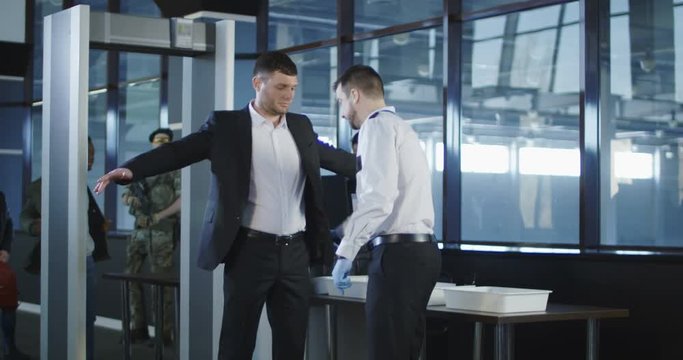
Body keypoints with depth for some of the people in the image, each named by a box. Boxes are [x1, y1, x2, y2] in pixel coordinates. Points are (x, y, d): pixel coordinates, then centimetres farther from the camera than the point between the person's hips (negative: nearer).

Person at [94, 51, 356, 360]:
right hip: (250, 250, -4)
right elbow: (179, 150, -9)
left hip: (295, 252, 4)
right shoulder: (227, 124, -1)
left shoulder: (301, 127, 12)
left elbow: (334, 158, 26)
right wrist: (131, 169, -23)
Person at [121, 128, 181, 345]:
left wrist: (159, 216, -19)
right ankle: (138, 328, 12)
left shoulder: (175, 168, 0)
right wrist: (130, 198, -6)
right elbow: (125, 197, 18)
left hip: (161, 232, -6)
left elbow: (183, 199, -10)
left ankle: (164, 333, -2)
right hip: (138, 231, 6)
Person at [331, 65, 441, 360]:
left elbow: (379, 197, -19)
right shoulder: (399, 126, 23)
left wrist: (345, 252, -19)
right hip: (419, 249, 10)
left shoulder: (377, 125, -7)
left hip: (397, 253, -10)